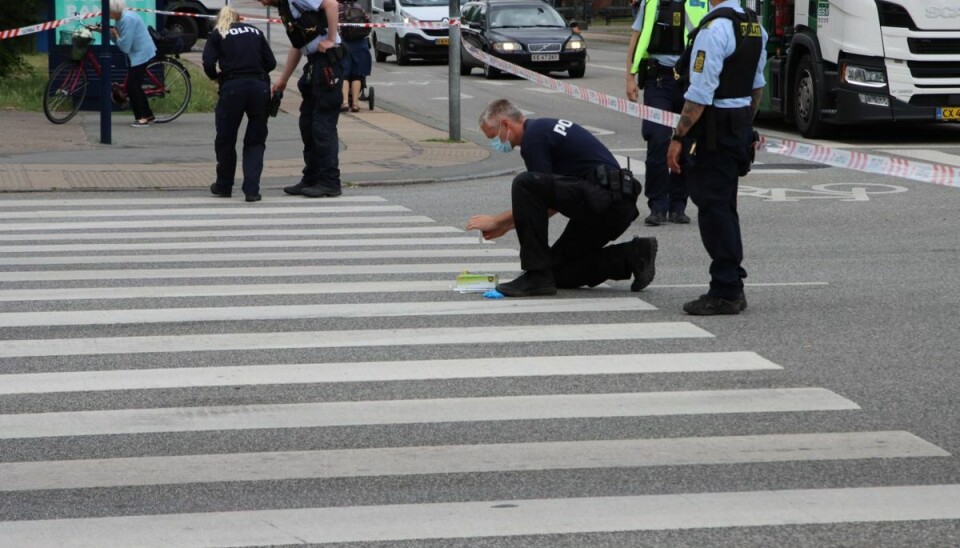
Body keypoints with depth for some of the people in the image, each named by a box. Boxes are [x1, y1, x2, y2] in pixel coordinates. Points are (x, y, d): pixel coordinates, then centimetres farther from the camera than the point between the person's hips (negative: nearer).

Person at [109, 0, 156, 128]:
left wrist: (116, 35, -8)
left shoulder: (127, 19, -22)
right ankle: (148, 115, 24)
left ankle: (142, 118, -7)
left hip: (141, 54, -10)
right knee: (135, 86, 15)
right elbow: (121, 41, 10)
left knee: (133, 86, -10)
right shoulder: (122, 18, 8)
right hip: (139, 53, 10)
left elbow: (125, 46, -23)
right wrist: (109, 33, -1)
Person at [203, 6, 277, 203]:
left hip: (232, 87, -2)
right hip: (259, 87, 2)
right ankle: (252, 189, -2)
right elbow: (271, 63, 10)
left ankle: (224, 186, 28)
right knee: (255, 140, 10)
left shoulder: (217, 35, 10)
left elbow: (208, 64, -2)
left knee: (226, 139, 15)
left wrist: (216, 76, 18)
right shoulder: (255, 32, 17)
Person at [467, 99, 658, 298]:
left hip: (603, 200, -10)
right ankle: (633, 256, 7)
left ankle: (537, 275, -14)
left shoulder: (534, 137, -9)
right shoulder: (544, 127, 22)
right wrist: (506, 225, 25)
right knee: (559, 272, 15)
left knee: (525, 185, -21)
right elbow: (552, 201, 27)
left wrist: (497, 221, 2)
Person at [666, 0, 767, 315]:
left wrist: (679, 138, -17)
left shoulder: (714, 29, -19)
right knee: (725, 208, 16)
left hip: (714, 132, -9)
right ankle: (733, 287, 21)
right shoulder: (753, 25, 9)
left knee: (713, 209, -4)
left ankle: (725, 292, -2)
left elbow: (700, 94, -22)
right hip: (740, 127, 9)